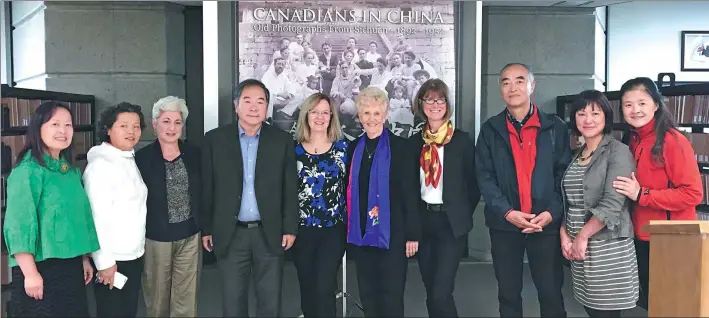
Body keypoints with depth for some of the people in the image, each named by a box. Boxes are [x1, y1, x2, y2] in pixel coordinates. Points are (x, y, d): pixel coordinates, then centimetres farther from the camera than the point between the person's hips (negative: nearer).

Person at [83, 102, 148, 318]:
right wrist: (104, 261, -21)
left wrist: (139, 249, 10)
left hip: (134, 255, 8)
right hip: (113, 259, -8)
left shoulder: (130, 160, 12)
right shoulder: (101, 164, -16)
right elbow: (97, 216, -21)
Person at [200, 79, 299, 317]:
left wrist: (290, 228, -1)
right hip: (230, 235, 0)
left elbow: (290, 189, 1)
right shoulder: (214, 139, -1)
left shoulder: (282, 140, 0)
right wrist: (206, 229, 3)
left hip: (270, 234, 0)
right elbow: (207, 188, 2)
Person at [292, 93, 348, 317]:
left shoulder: (342, 147, 2)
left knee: (324, 287, -8)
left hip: (333, 228, -1)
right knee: (307, 288, 11)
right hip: (302, 228, 2)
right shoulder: (294, 149, 3)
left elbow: (351, 185, 4)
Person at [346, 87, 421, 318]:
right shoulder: (354, 148, 8)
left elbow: (410, 193, -7)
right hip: (361, 232, 4)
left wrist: (412, 234, -9)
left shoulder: (400, 147, -5)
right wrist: (349, 228, 9)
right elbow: (350, 190, 11)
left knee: (392, 294, 2)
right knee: (367, 294, 12)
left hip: (391, 233, -4)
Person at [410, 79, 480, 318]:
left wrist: (462, 215, 1)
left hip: (451, 223, -4)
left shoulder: (462, 140, -6)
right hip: (424, 222, 4)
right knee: (430, 291, 12)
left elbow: (474, 184, 0)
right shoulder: (416, 141, 5)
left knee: (441, 292, -9)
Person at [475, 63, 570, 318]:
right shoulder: (490, 129, 5)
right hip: (504, 224, 1)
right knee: (508, 293, 11)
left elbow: (565, 174, 0)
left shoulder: (555, 127, 4)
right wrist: (507, 212, -13)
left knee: (551, 293, 6)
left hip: (546, 224, -1)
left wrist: (552, 212, -13)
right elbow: (484, 176, -1)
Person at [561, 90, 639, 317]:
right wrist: (564, 235, -1)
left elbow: (612, 204, -17)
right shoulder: (577, 155, 12)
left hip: (609, 247, -6)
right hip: (578, 247, 6)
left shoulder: (618, 152, -8)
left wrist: (583, 235, -14)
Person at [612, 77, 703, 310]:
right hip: (641, 240, 7)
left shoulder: (672, 140, -15)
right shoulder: (632, 142, 7)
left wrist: (641, 195, -22)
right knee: (650, 300, 18)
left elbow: (692, 194, -20)